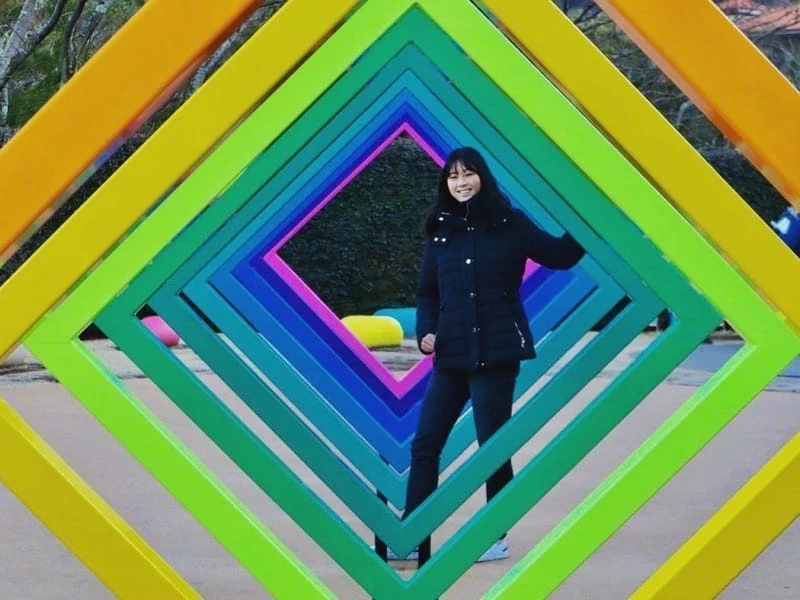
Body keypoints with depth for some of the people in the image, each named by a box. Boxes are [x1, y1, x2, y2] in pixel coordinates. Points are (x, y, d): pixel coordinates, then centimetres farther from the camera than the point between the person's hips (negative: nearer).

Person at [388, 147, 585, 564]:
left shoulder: (510, 223, 0)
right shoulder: (439, 232, 9)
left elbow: (559, 256, 0)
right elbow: (427, 292, 13)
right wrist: (426, 331, -3)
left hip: (496, 353, -4)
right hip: (451, 356, 4)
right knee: (425, 444, 5)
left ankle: (496, 537, 16)